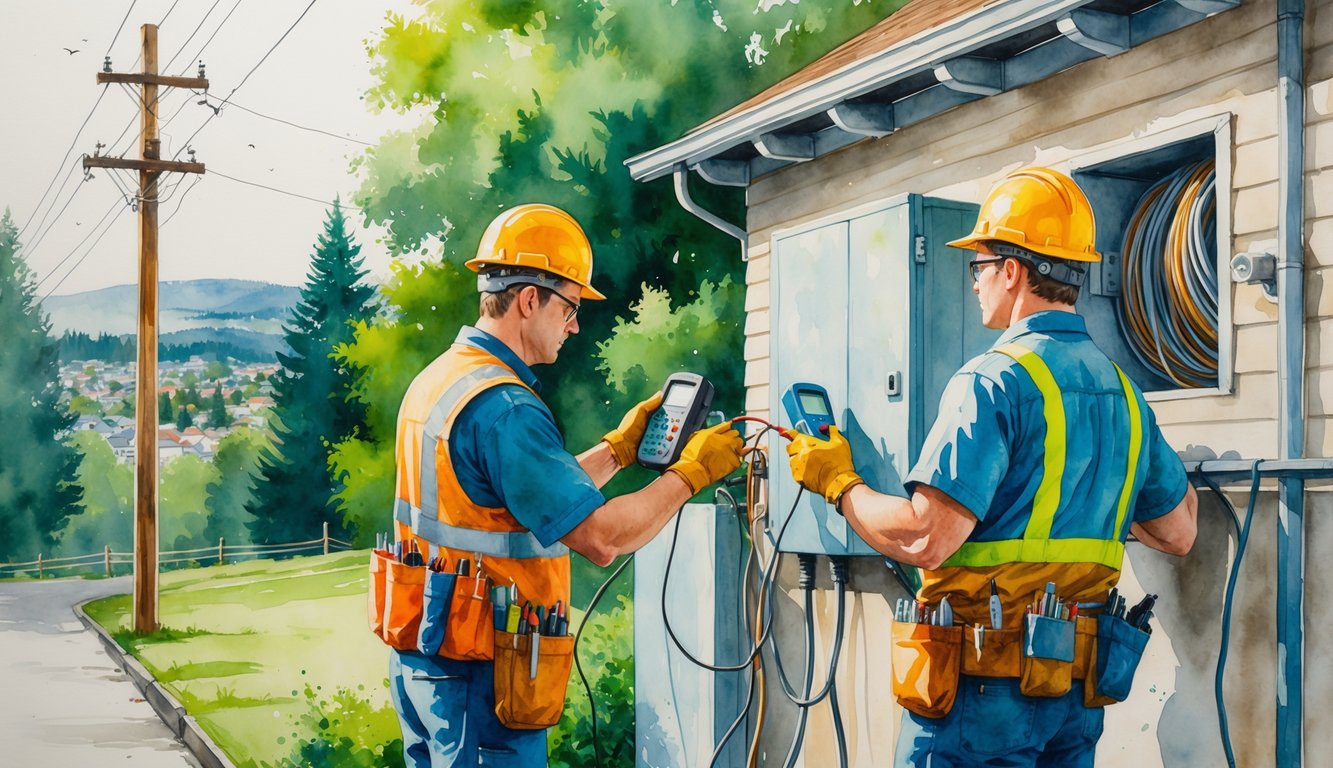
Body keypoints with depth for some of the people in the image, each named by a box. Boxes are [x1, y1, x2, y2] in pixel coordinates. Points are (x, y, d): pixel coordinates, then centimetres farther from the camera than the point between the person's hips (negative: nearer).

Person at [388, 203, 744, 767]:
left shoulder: (437, 379, 10)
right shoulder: (504, 408, -21)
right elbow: (601, 538, -23)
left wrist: (618, 448, 15)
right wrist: (691, 473, -11)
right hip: (479, 673, -10)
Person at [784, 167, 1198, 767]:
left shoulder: (993, 382, -14)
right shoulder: (1122, 390, 9)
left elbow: (925, 540, -21)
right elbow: (1178, 534, 17)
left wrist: (838, 482, -5)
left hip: (985, 684, -7)